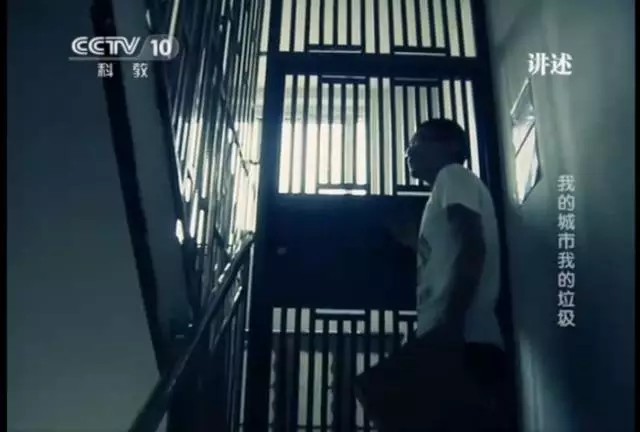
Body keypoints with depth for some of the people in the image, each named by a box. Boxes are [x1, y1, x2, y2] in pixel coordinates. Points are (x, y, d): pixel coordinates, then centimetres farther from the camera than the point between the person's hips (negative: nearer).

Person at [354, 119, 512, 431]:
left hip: (462, 340, -9)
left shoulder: (453, 175, 7)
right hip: (463, 341, 9)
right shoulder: (447, 187, 32)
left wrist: (450, 323, -23)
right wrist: (418, 244, 34)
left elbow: (473, 247, -12)